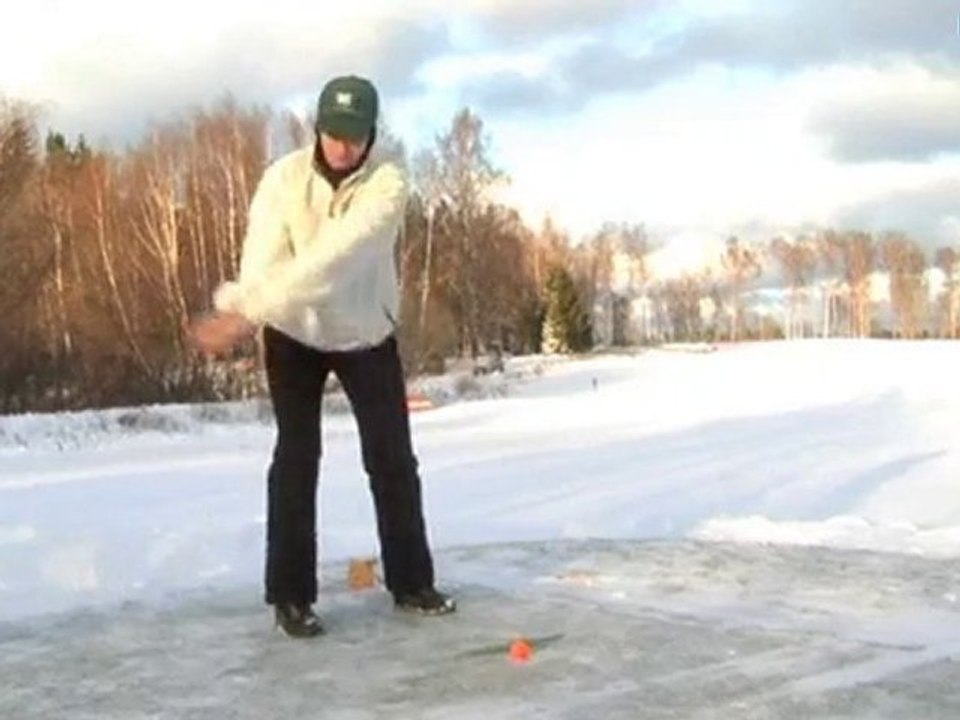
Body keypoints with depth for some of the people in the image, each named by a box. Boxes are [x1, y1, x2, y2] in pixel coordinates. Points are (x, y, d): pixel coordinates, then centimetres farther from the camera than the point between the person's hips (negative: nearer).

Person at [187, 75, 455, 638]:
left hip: (367, 334, 0)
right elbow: (263, 258, -29)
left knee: (393, 458, 1)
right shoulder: (284, 178, -16)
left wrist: (244, 312, -45)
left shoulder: (387, 184, -25)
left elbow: (331, 259, -37)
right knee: (297, 456, -5)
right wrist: (243, 313, -51)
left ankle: (411, 581, 15)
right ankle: (292, 595, 1)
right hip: (295, 334, 0)